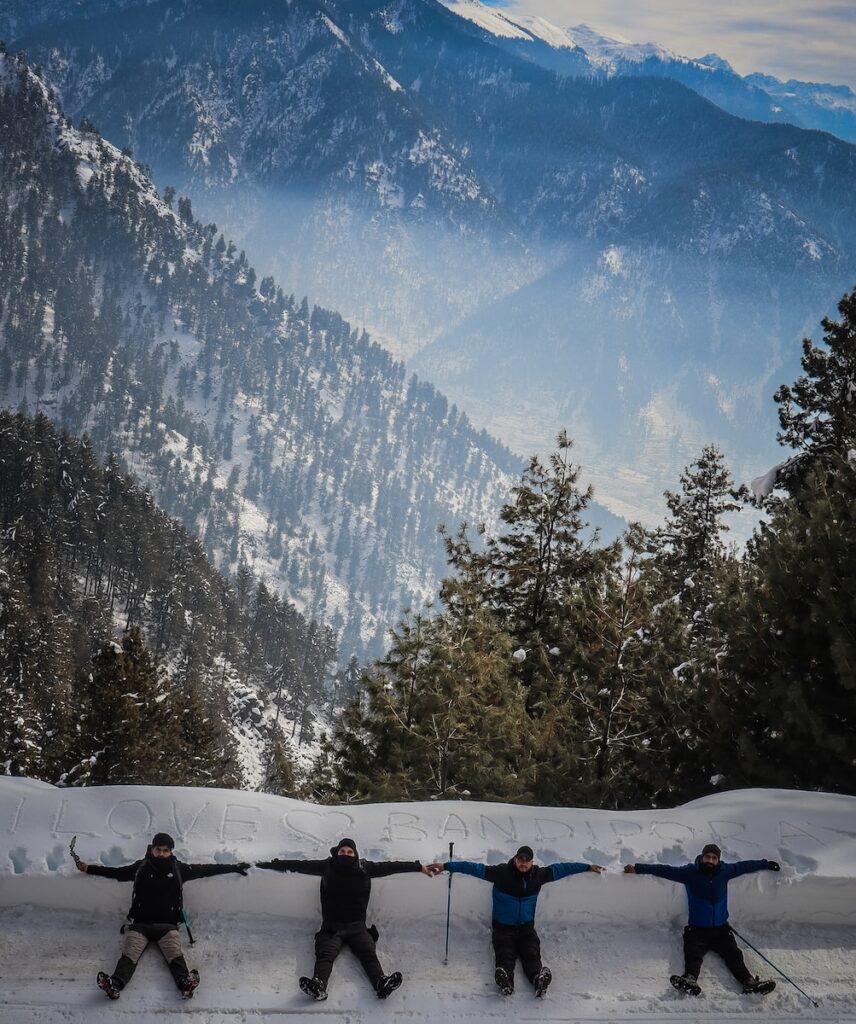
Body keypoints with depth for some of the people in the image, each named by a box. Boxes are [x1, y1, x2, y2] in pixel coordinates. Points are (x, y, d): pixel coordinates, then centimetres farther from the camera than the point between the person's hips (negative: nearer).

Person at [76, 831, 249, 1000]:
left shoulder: (179, 869, 13)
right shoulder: (140, 868, 13)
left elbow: (206, 869, 16)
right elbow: (114, 872, 18)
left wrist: (235, 867, 16)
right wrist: (87, 868, 13)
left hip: (167, 925, 0)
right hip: (140, 923, 0)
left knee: (175, 954, -28)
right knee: (129, 954, -25)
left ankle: (185, 983, -51)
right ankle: (114, 984, -48)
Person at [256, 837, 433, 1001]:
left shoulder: (365, 868, 6)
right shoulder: (328, 866, 4)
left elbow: (390, 866, 12)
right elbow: (299, 865, 5)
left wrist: (419, 867, 15)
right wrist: (267, 864, 4)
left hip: (357, 926, 1)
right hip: (331, 927, -1)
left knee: (368, 952, -25)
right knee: (325, 953, -27)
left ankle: (381, 983, -49)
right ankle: (318, 984, -53)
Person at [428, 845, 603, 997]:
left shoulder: (538, 875, 3)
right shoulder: (501, 872, -7)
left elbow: (560, 868, 15)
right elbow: (475, 868, -10)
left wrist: (587, 867, 20)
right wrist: (446, 866, -14)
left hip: (526, 927, 3)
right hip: (503, 927, -2)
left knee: (532, 954, -24)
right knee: (504, 954, -28)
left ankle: (539, 979, -51)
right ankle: (505, 980, -56)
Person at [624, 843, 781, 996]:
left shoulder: (725, 871, 7)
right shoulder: (690, 872, -1)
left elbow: (744, 866, 22)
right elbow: (665, 870, -1)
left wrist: (766, 864, 31)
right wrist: (637, 868, -4)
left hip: (721, 929, 3)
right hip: (697, 929, -3)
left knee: (734, 954, -19)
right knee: (693, 954, -28)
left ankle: (749, 982, -36)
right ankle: (690, 979, -53)